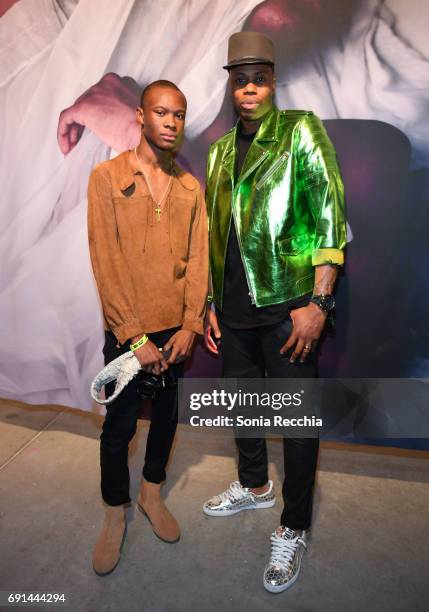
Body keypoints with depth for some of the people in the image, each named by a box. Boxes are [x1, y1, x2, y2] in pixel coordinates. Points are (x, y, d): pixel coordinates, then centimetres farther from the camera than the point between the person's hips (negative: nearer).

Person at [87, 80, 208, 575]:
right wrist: (134, 337, -14)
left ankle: (151, 493, 40)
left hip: (178, 329, 4)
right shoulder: (107, 177, -5)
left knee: (167, 414, 16)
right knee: (120, 425, 9)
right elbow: (106, 262, -11)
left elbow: (198, 258, 3)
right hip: (128, 332, -3)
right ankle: (115, 515, 32)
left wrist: (190, 326, -7)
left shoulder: (191, 187, 7)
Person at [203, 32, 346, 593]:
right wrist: (211, 304, 12)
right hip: (235, 310, 6)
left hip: (288, 308, -5)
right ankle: (255, 486, 44)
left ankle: (294, 529, 25)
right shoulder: (220, 150, 15)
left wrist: (318, 303, -16)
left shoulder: (301, 131, -1)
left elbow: (331, 219, -9)